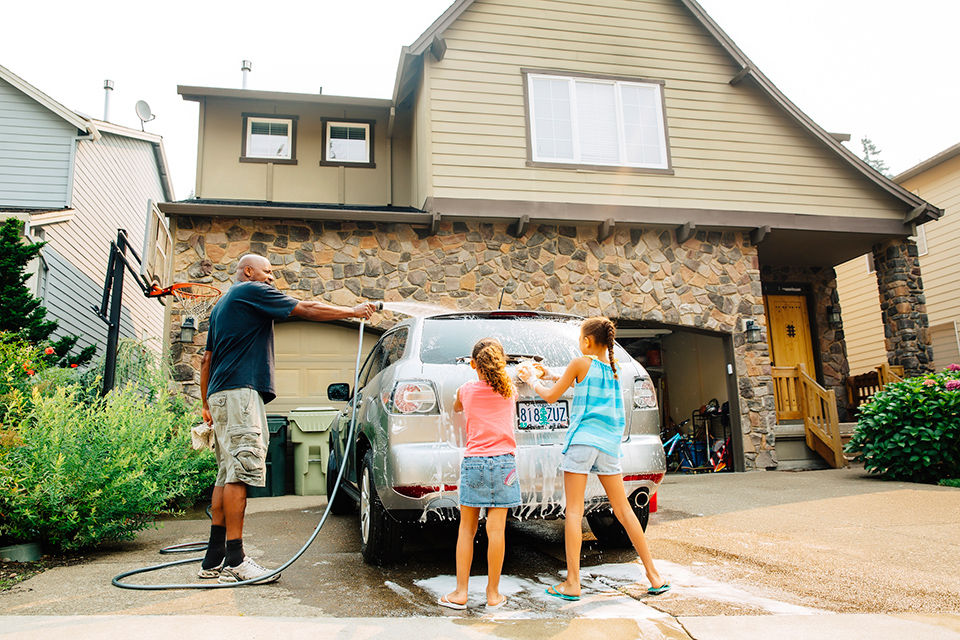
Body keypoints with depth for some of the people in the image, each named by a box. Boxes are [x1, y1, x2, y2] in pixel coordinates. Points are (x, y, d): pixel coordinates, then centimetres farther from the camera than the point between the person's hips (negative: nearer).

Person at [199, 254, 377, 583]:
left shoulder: (222, 304, 28)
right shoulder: (251, 291, -1)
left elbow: (207, 359, 28)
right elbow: (305, 309, -4)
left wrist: (206, 402, 28)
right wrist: (354, 311, 4)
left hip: (221, 395, 10)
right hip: (239, 390, -10)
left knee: (228, 474, 8)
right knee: (239, 472, -13)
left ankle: (215, 559, 9)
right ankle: (235, 561, -14)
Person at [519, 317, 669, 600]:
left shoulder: (581, 363, -3)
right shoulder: (613, 367, 14)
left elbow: (551, 396, 4)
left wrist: (532, 380, 21)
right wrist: (550, 375, 36)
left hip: (583, 439, -6)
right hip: (609, 443, 6)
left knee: (574, 511, -3)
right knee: (623, 510, 11)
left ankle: (572, 583, -4)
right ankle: (654, 577, 13)